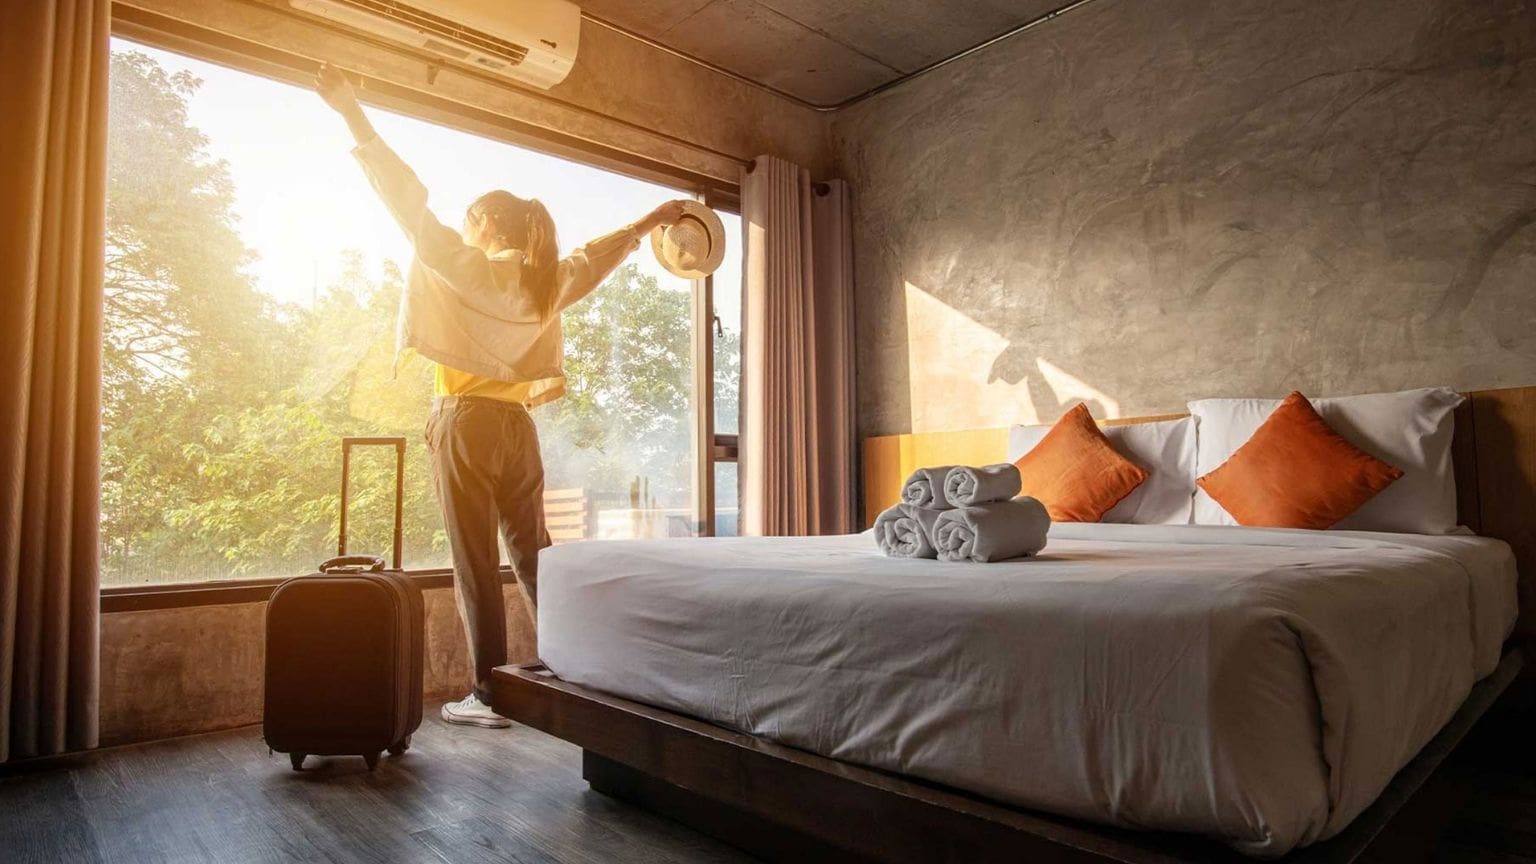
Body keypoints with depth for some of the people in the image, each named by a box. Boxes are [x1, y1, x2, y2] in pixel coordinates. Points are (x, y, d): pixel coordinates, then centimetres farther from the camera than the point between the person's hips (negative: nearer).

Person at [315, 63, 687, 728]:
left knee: (475, 562, -1)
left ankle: (490, 694, 5)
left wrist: (354, 116, -3)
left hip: (466, 424, -6)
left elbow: (409, 201, -7)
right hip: (518, 426, 6)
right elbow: (598, 254, 25)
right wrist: (648, 222, 39)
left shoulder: (465, 269, -5)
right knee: (533, 553, 12)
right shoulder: (547, 282, 11)